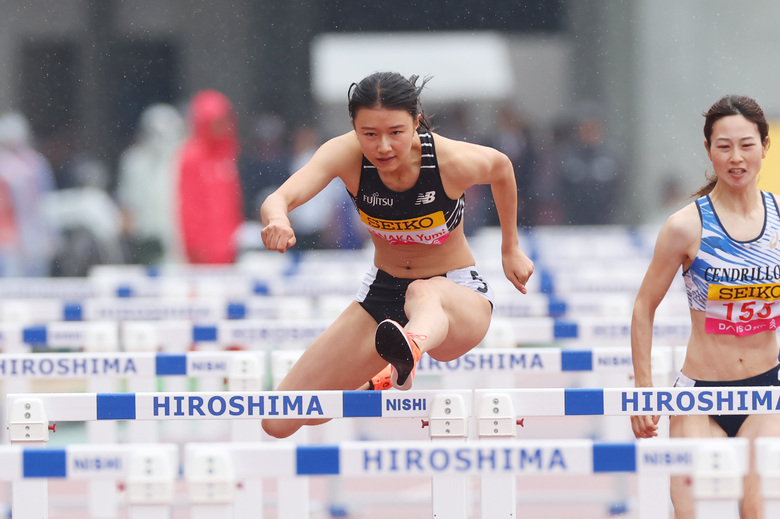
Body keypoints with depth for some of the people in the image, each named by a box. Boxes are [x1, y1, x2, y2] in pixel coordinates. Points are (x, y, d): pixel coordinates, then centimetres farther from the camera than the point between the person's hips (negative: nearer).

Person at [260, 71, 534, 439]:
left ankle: (410, 350, -80)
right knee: (279, 422, -1)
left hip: (460, 298, -4)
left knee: (424, 294, -43)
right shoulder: (346, 155, -20)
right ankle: (381, 384, 29)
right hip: (381, 293, 4)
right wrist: (277, 220, -61)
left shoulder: (453, 161, -23)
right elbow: (280, 199, -36)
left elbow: (501, 166, 2)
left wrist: (510, 249, 12)